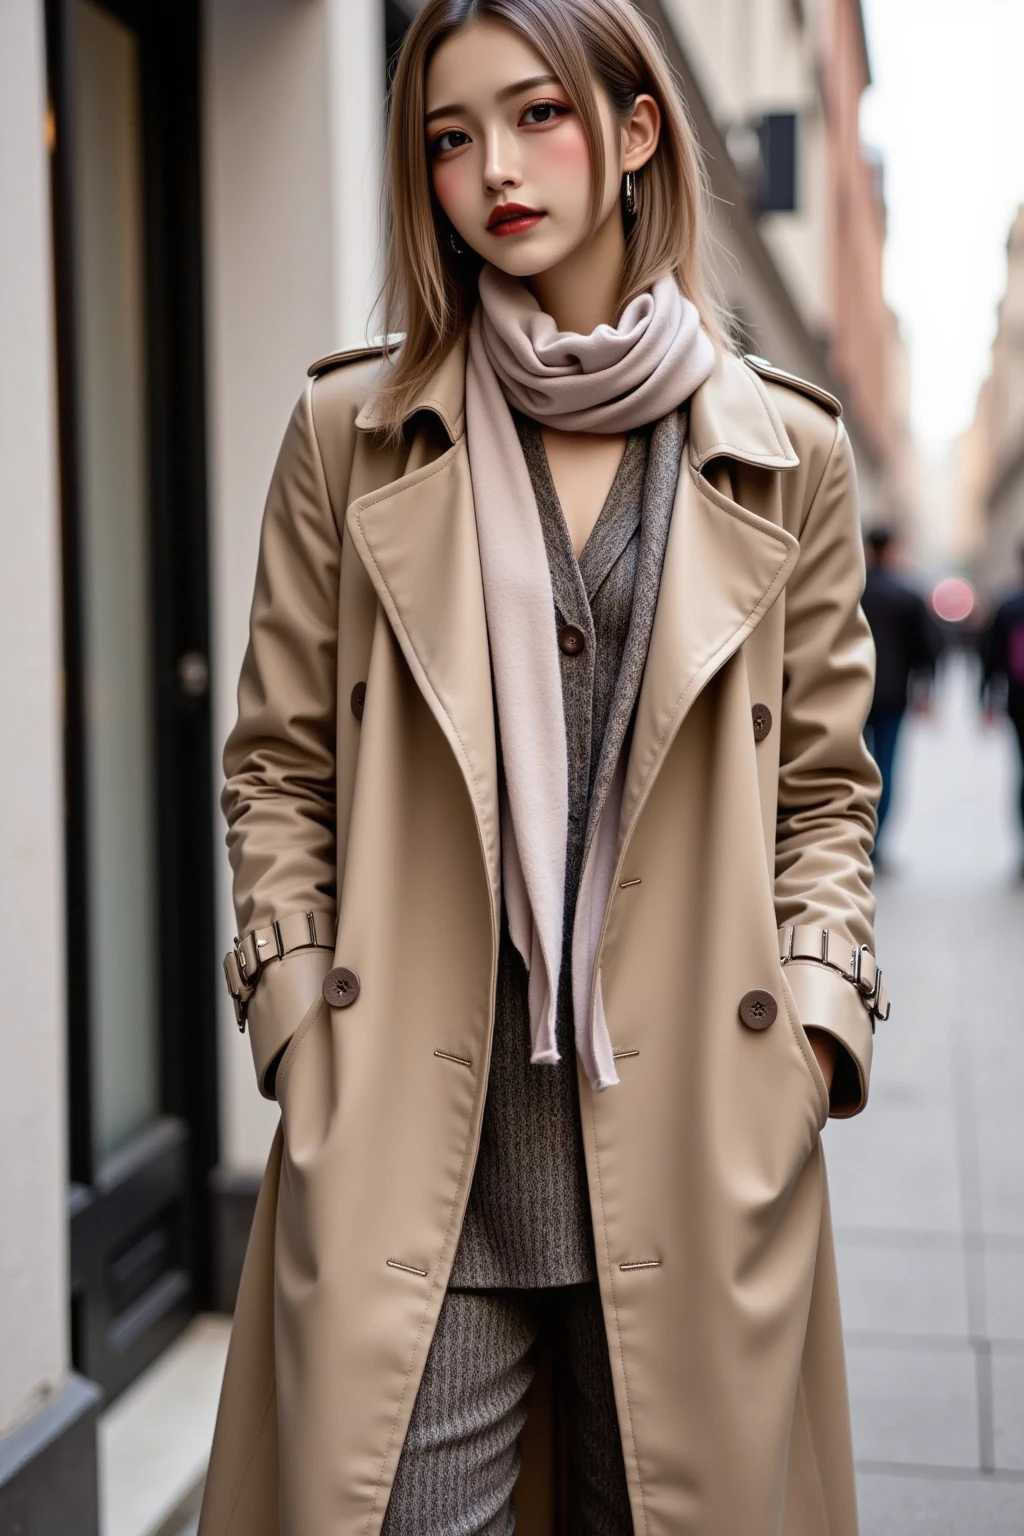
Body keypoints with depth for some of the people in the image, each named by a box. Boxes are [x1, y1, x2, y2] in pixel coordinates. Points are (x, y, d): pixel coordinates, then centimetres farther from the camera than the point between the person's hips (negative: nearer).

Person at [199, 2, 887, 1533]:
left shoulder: (787, 455, 7)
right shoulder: (351, 432, 5)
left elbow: (823, 787, 11)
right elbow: (277, 766, 8)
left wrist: (816, 1016, -2)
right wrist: (302, 1018, -1)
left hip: (693, 1142, 1)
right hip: (408, 1142, 0)